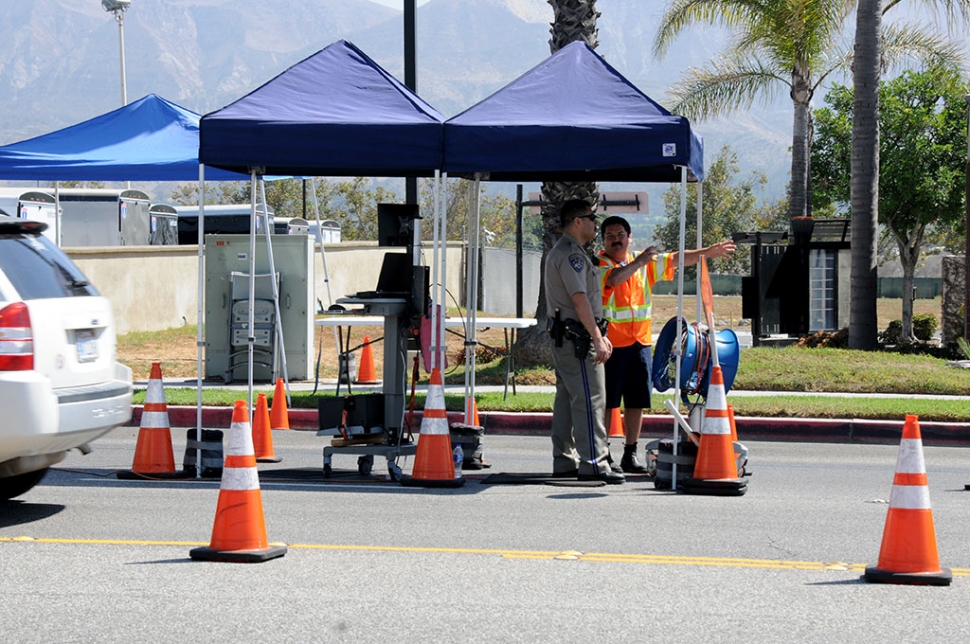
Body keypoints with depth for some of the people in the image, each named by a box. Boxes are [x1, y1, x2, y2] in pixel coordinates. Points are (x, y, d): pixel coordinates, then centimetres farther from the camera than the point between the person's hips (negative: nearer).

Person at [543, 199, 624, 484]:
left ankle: (564, 461, 15)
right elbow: (579, 299, -20)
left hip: (564, 339, 11)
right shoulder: (571, 254, -14)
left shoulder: (560, 252, 21)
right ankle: (593, 463, -12)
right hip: (577, 338, -11)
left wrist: (599, 335, 26)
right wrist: (597, 338, -20)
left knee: (567, 400, 12)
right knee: (589, 399, -11)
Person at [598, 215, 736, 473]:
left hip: (639, 344, 6)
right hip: (610, 345, -6)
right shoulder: (598, 265, -5)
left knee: (636, 402, 8)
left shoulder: (645, 264, 14)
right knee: (605, 401, -3)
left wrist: (708, 252, 10)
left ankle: (630, 455, 17)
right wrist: (639, 262, -28)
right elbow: (613, 279, -26)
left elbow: (675, 260, 15)